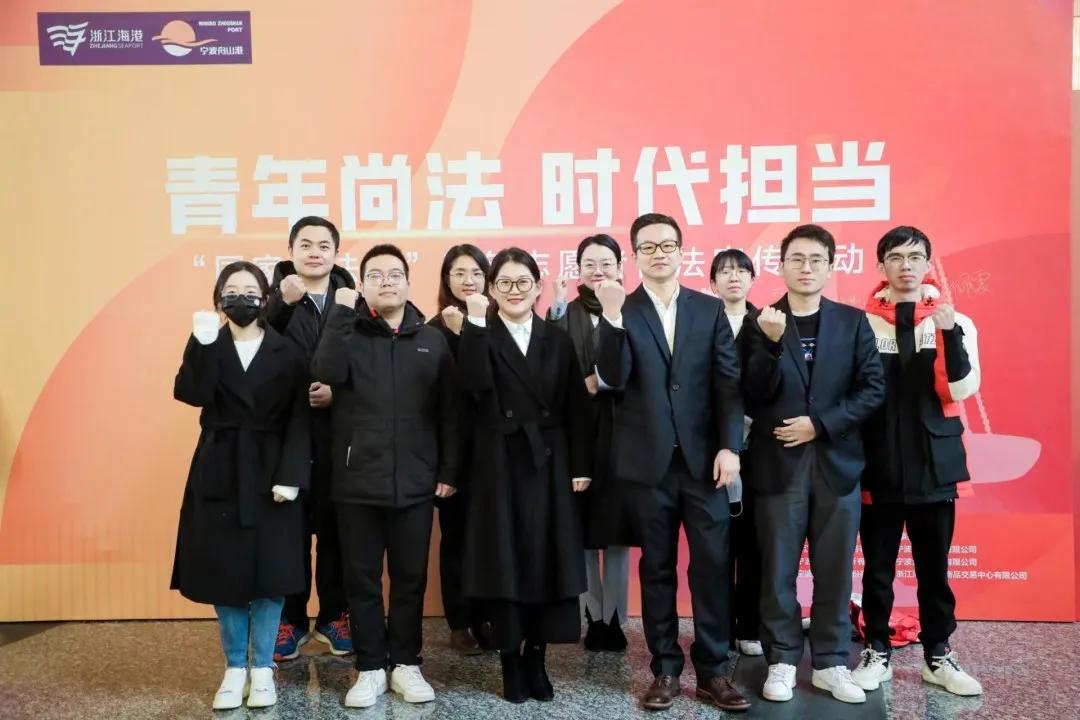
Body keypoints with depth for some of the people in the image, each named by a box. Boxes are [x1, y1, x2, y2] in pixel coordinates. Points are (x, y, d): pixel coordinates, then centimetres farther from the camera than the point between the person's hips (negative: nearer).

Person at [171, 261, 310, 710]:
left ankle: (262, 668, 17)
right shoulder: (208, 348, 6)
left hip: (270, 473, -1)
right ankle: (235, 667, 21)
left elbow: (298, 420, -5)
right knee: (224, 571, 6)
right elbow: (191, 394, -14)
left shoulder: (287, 353, 1)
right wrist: (203, 343, -22)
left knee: (271, 570, 2)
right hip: (219, 475, 2)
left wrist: (291, 475, -13)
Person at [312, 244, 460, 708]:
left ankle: (406, 664, 25)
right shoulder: (348, 332, 4)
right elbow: (327, 373, -17)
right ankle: (370, 668, 21)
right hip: (358, 481, -1)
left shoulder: (432, 339, 7)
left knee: (411, 578, 10)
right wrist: (341, 312, -17)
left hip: (415, 483, 1)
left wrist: (448, 471, 1)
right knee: (362, 579, 7)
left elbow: (449, 411, 5)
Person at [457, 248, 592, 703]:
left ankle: (537, 659, 20)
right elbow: (474, 384, -19)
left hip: (549, 465, 2)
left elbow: (576, 408, 5)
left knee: (546, 558, 5)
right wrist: (476, 322, -20)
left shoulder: (558, 341, 9)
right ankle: (510, 661, 15)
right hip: (499, 466, -2)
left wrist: (580, 466, -1)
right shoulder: (481, 337, 2)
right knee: (503, 561, 2)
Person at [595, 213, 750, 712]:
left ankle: (713, 671, 15)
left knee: (712, 564, 2)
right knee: (656, 568, 9)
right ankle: (665, 670, 20)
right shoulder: (620, 313, 4)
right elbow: (614, 378, -11)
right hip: (648, 462, 0)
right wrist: (612, 317, -23)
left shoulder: (710, 310, 7)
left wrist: (730, 446, -7)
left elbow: (728, 382, 3)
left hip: (704, 458, 1)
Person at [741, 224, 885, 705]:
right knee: (777, 570, 5)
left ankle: (830, 663, 21)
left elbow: (873, 388, -1)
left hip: (837, 462, 1)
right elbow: (754, 397, -6)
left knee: (834, 570, 8)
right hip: (779, 464, -1)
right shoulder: (761, 324, 2)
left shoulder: (852, 322, 6)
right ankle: (782, 661, 19)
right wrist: (772, 343, -20)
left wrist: (820, 424, -11)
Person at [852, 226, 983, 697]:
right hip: (879, 464, 0)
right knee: (878, 567, 8)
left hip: (934, 463, 1)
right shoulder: (862, 322, -1)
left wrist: (951, 335, -21)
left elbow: (964, 390, -9)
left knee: (934, 566, 10)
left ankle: (938, 655, 24)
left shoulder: (954, 323, 2)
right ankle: (877, 652, 21)